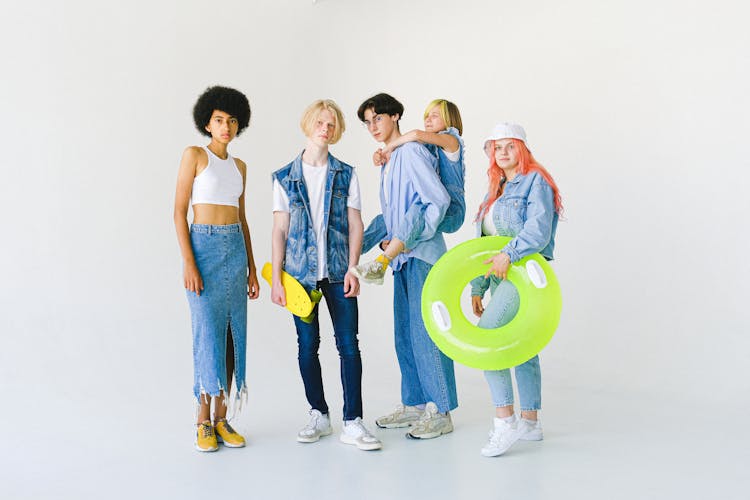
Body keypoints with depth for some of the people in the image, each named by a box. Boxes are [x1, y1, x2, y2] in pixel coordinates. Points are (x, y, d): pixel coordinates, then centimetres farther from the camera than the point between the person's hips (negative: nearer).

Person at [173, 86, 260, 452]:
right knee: (208, 332, -6)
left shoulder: (239, 166, 15)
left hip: (236, 249, 6)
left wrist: (251, 268, 12)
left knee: (232, 332, 4)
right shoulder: (194, 155, -2)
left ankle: (222, 418, 13)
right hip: (204, 245, -6)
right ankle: (203, 421, 6)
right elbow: (179, 212, -7)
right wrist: (188, 263, -16)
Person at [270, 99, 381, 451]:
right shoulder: (285, 177, 5)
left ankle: (352, 422, 3)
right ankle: (318, 415, 21)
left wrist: (352, 269, -7)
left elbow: (355, 225, 3)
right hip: (301, 272, 0)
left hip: (338, 271, 0)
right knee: (307, 345, 6)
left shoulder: (345, 175, 6)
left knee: (348, 344, -3)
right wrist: (275, 279, -2)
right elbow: (280, 230, 3)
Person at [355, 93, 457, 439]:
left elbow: (439, 199, -19)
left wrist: (413, 239, -18)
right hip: (402, 258, 10)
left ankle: (440, 412, 2)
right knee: (404, 334, 13)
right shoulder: (388, 161, 18)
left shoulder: (411, 152, -11)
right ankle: (414, 404, 23)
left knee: (425, 333, -7)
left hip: (422, 255, -10)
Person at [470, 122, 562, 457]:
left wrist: (508, 254, -33)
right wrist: (477, 288, 17)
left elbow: (539, 230, -21)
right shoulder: (496, 190, 20)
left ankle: (504, 419, -19)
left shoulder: (535, 181, -5)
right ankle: (530, 422, 20)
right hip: (501, 277, 9)